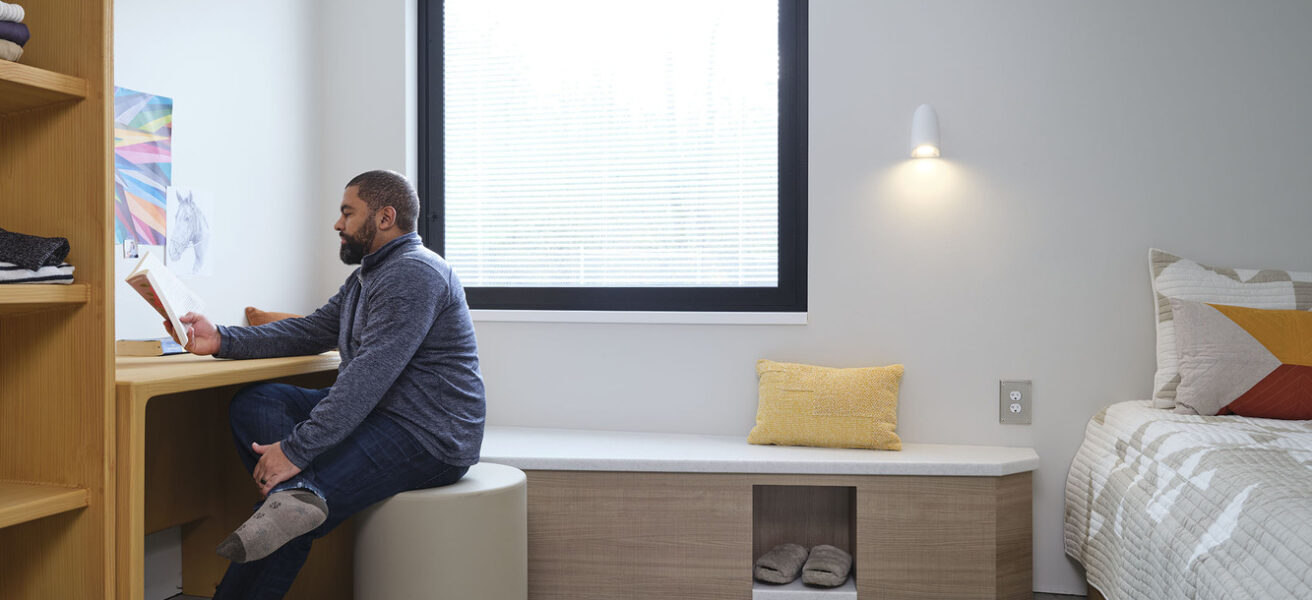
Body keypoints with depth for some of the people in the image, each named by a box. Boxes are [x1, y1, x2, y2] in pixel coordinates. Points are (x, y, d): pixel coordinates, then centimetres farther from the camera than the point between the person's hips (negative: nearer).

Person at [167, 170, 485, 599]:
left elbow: (369, 376, -24)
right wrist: (222, 341, 4)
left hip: (429, 440, -10)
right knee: (252, 403, -4)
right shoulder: (368, 277, 21)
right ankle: (296, 493, -27)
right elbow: (308, 332, 17)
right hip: (382, 417, 10)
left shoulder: (413, 274, -15)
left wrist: (296, 450, -26)